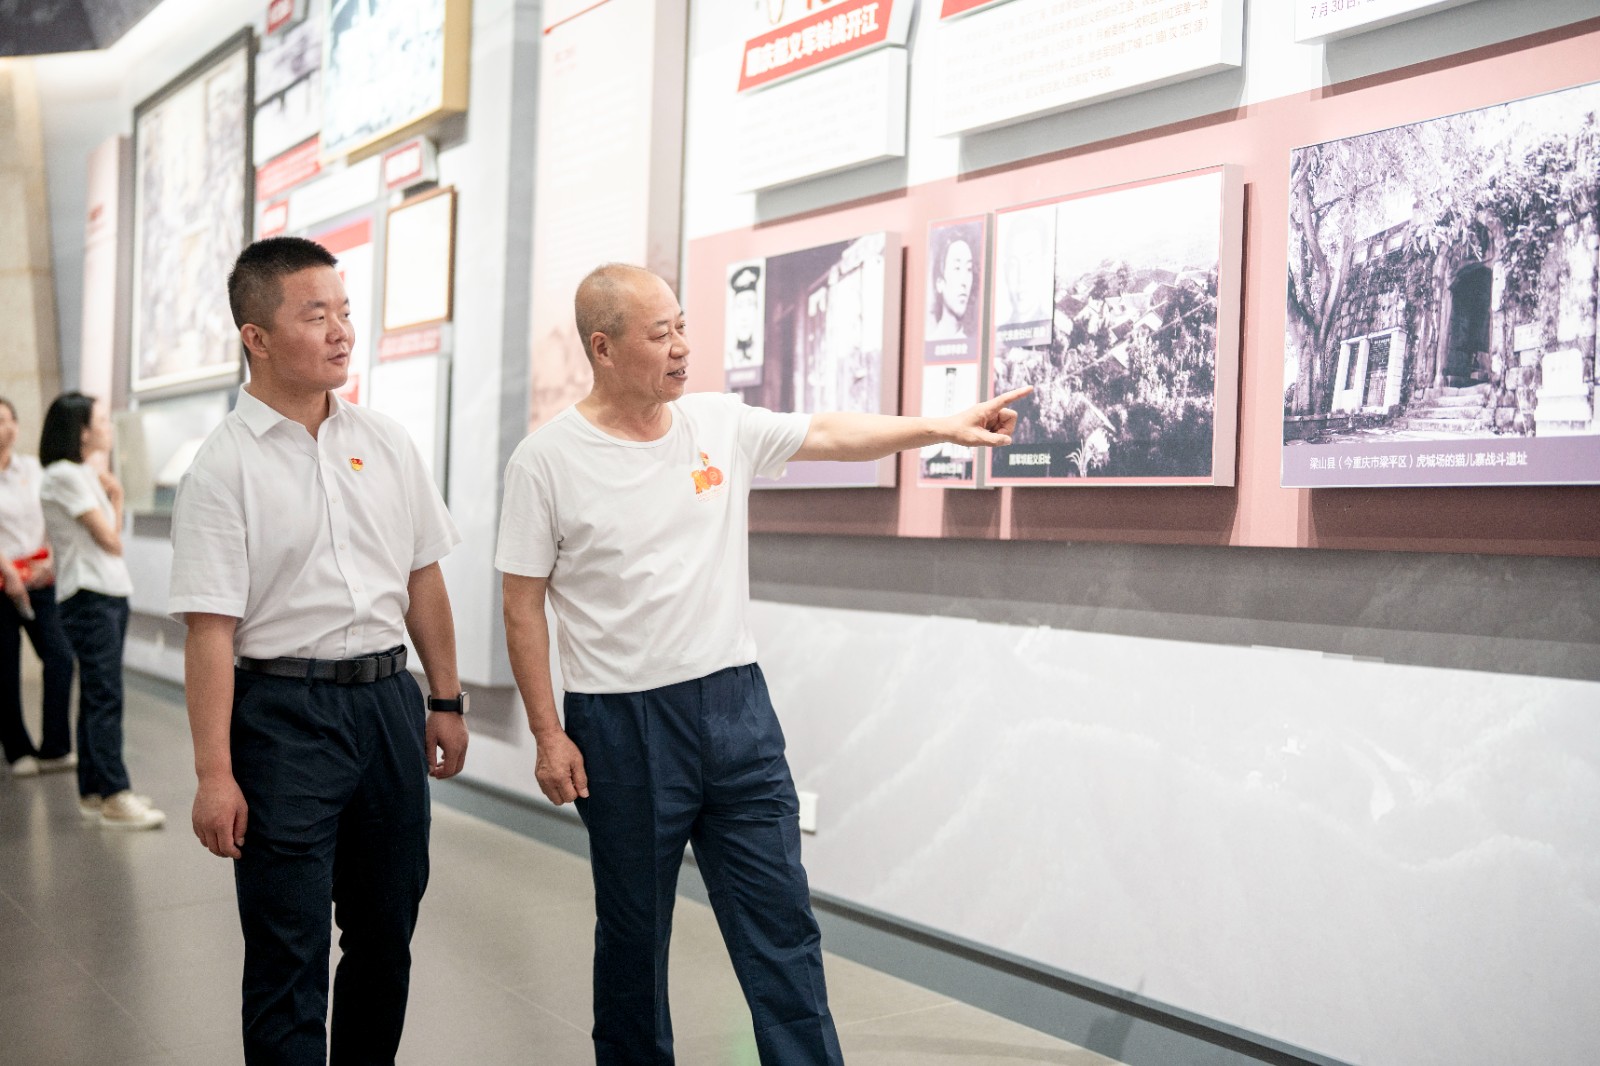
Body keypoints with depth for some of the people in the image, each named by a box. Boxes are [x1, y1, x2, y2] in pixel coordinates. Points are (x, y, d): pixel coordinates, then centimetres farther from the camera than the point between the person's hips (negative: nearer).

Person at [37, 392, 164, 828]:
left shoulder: (86, 475, 18)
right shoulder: (64, 475, -10)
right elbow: (108, 539, -11)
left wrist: (115, 495, 7)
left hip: (110, 594, 9)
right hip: (89, 598, -9)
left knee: (97, 695, 10)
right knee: (106, 697, -10)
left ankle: (93, 792, 16)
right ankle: (114, 798, -9)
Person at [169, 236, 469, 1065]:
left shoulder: (385, 442, 7)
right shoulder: (223, 466, -8)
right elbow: (209, 628, -12)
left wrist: (445, 700, 13)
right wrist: (214, 774, -14)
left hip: (387, 699, 5)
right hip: (284, 709, -5)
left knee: (387, 931, 15)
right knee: (288, 951, 2)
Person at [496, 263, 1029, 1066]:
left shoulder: (720, 422, 3)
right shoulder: (547, 459, -8)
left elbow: (831, 434, 13)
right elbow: (524, 607, -5)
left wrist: (944, 427, 4)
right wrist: (548, 737, -7)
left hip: (734, 704, 3)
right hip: (620, 725, -3)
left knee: (782, 928, 5)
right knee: (632, 931, 13)